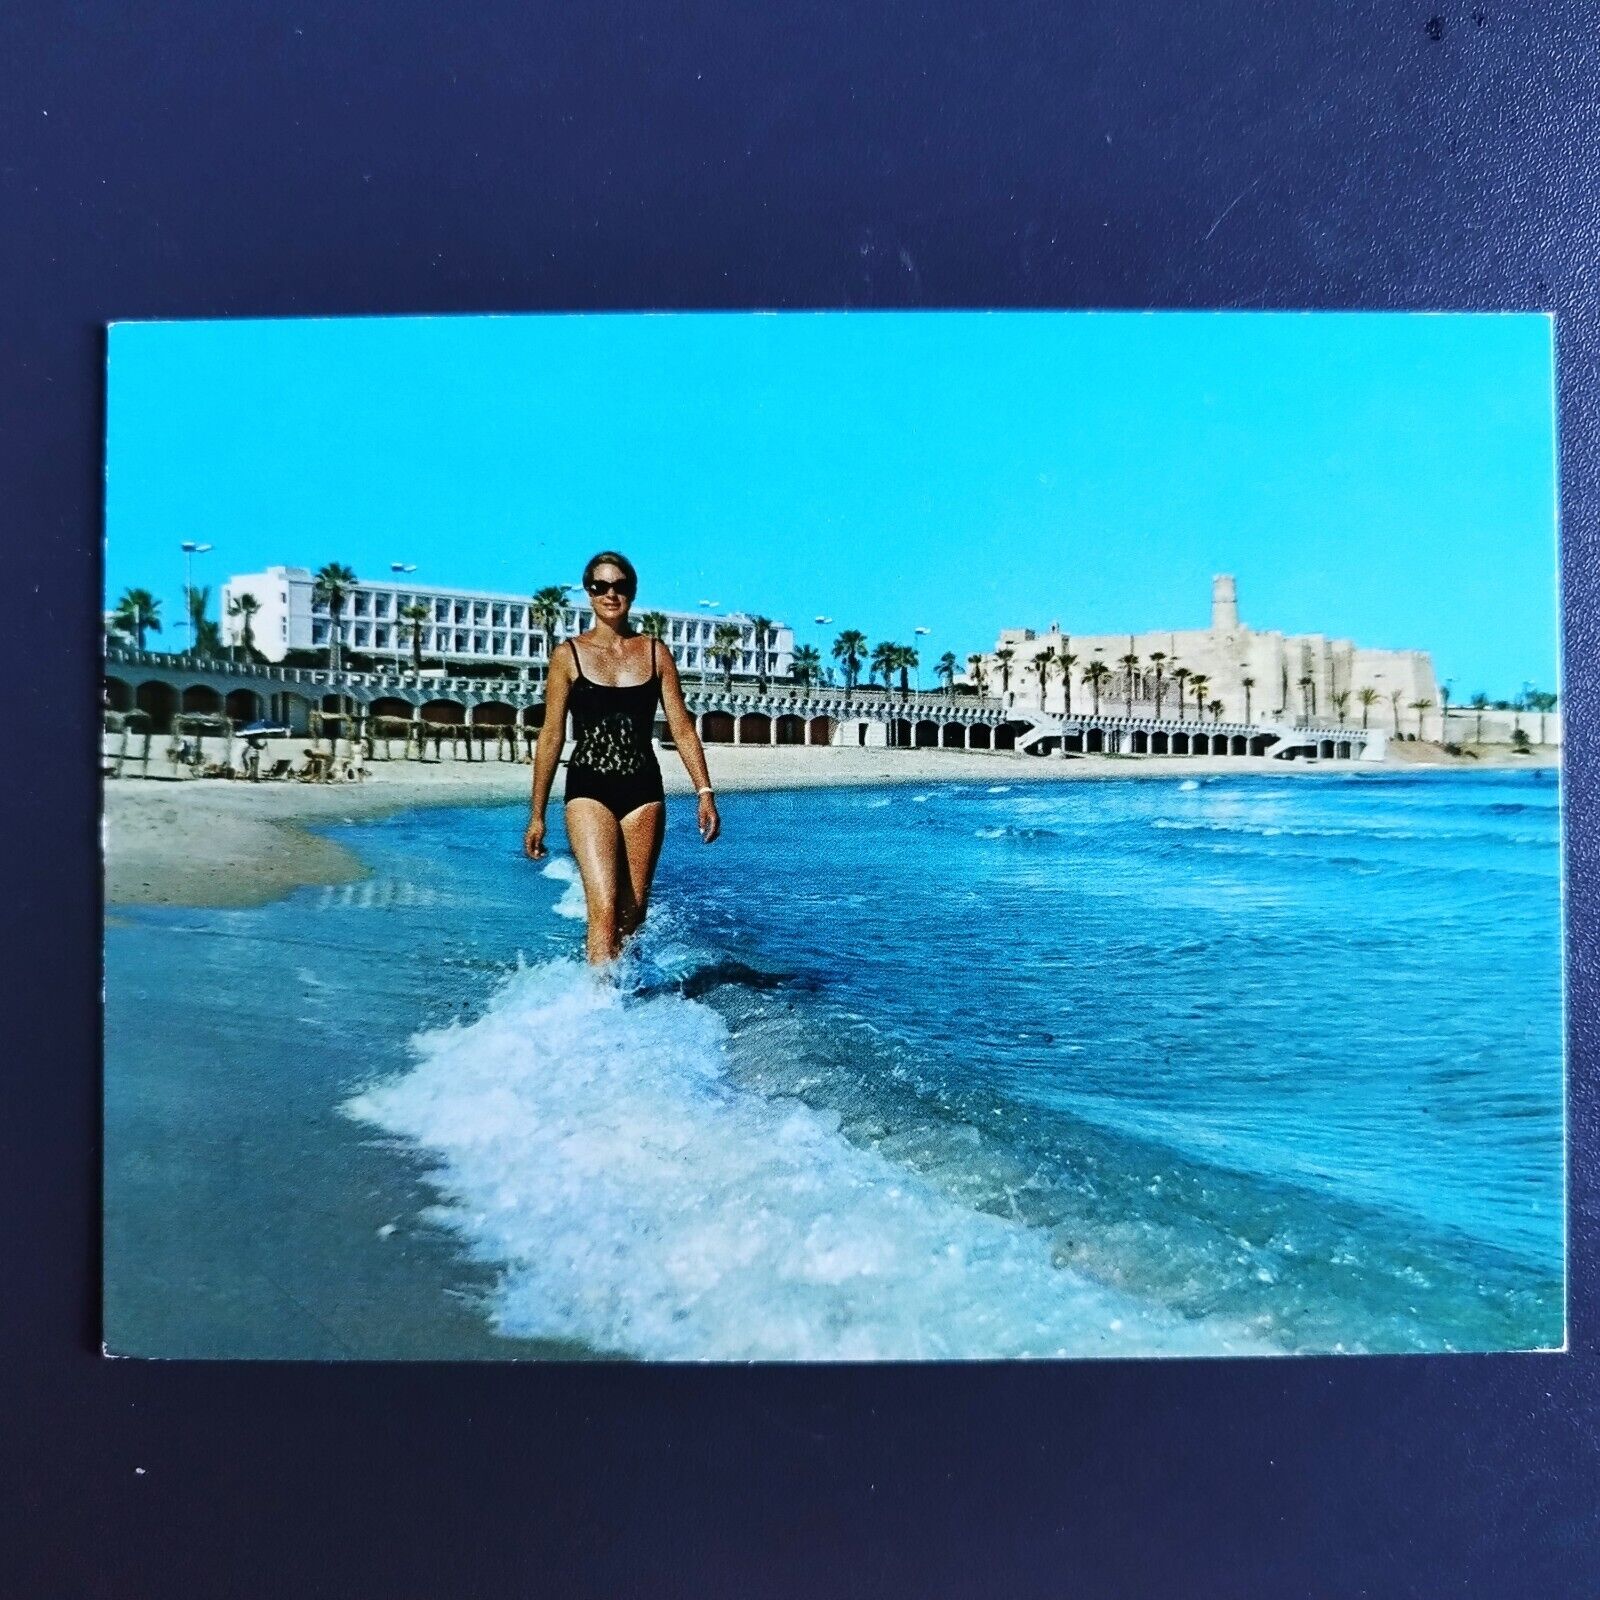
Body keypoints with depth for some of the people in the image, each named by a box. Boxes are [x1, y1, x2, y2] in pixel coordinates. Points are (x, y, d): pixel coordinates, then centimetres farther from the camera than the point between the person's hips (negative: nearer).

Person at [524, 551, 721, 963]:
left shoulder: (655, 653, 7)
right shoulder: (569, 655, 2)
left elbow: (682, 728, 6)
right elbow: (551, 737, 4)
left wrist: (705, 792, -4)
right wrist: (537, 815, 4)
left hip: (644, 790, 3)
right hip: (588, 791, -3)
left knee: (633, 911, 6)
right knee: (604, 907, -15)